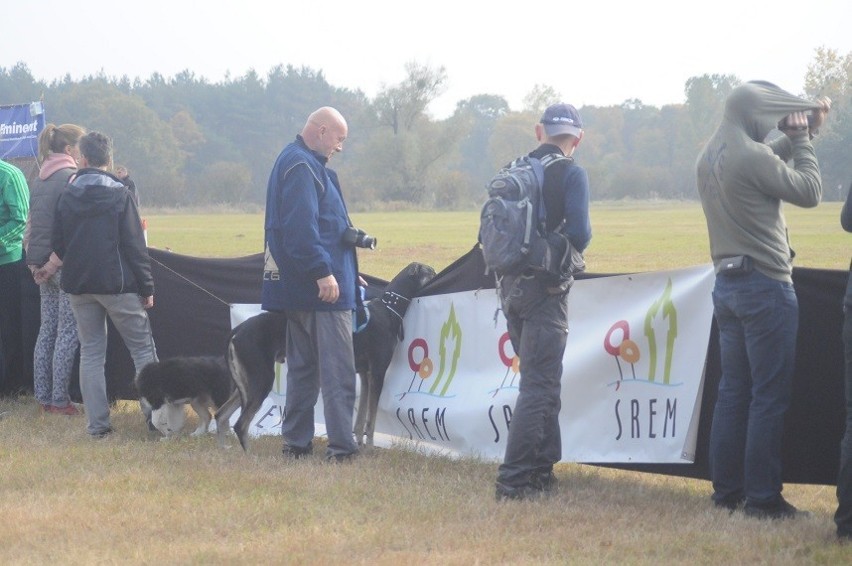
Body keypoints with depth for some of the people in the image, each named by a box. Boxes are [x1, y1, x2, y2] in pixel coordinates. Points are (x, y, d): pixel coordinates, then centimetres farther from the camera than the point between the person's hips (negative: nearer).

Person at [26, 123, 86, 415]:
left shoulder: (40, 180, 13)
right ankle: (60, 399, -3)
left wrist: (35, 263, 13)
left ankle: (43, 397, 16)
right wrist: (52, 265, -13)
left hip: (44, 267, 8)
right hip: (67, 265, -8)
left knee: (47, 330, 13)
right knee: (68, 334, -3)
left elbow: (30, 225, 15)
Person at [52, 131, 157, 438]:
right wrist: (147, 286, -4)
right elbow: (135, 246, -10)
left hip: (78, 285, 4)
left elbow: (57, 243, 8)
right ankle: (155, 413, 1)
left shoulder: (67, 195, 2)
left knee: (90, 352, 8)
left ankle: (97, 423, 4)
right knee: (143, 348, 6)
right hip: (118, 284, -4)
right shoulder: (119, 194, -9)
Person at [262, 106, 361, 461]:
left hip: (298, 286, 11)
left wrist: (349, 235, 20)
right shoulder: (303, 166, -15)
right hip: (322, 286, -11)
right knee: (337, 369, -8)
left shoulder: (296, 162, 19)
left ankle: (296, 442, 16)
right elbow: (301, 226, -24)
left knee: (303, 366, 13)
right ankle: (341, 445, -9)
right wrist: (322, 271, -25)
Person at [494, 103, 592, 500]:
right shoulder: (571, 174, -9)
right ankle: (514, 479, -9)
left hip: (511, 286, 6)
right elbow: (578, 233, -19)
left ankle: (542, 470, 22)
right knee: (539, 385, -4)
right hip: (545, 289, -6)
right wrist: (569, 250, 1)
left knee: (542, 380, 18)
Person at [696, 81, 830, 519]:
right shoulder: (752, 156, -19)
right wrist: (802, 138, 1)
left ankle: (727, 491, 16)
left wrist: (800, 134, 23)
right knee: (769, 396, -4)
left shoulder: (709, 157, 10)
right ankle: (762, 498, -3)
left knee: (733, 390, 13)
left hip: (727, 282, 9)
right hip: (765, 286, -9)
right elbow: (809, 192, -9)